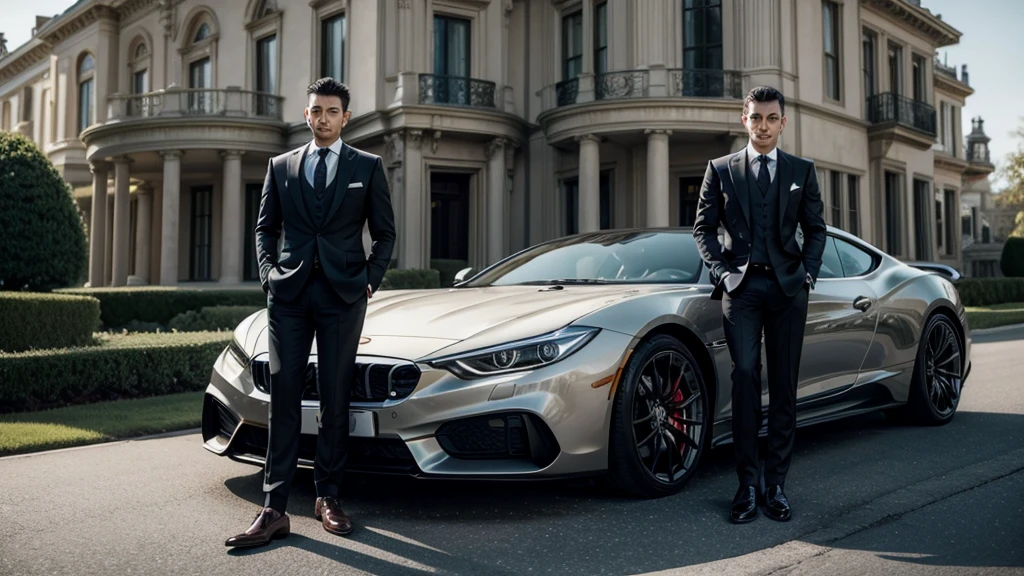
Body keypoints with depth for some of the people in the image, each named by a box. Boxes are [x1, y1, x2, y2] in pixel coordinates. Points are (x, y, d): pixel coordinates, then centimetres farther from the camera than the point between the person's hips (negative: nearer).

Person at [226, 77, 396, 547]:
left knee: (335, 399, 4)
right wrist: (268, 271, 1)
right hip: (289, 294, 1)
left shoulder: (367, 167, 9)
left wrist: (370, 279, -3)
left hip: (343, 296, -1)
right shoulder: (281, 166, 14)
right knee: (283, 399, -1)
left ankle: (328, 498, 16)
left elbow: (385, 232, 9)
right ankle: (274, 509, 1)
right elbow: (265, 227, 17)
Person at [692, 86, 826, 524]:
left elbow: (816, 229, 15)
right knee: (745, 377, -11)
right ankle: (748, 484, -6)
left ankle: (776, 484, 9)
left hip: (788, 288, 2)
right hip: (740, 286, -1)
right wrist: (721, 270, -3)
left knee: (784, 386, 2)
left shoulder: (802, 171, 14)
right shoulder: (721, 170, 10)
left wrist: (808, 273, 0)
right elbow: (703, 228, 10)